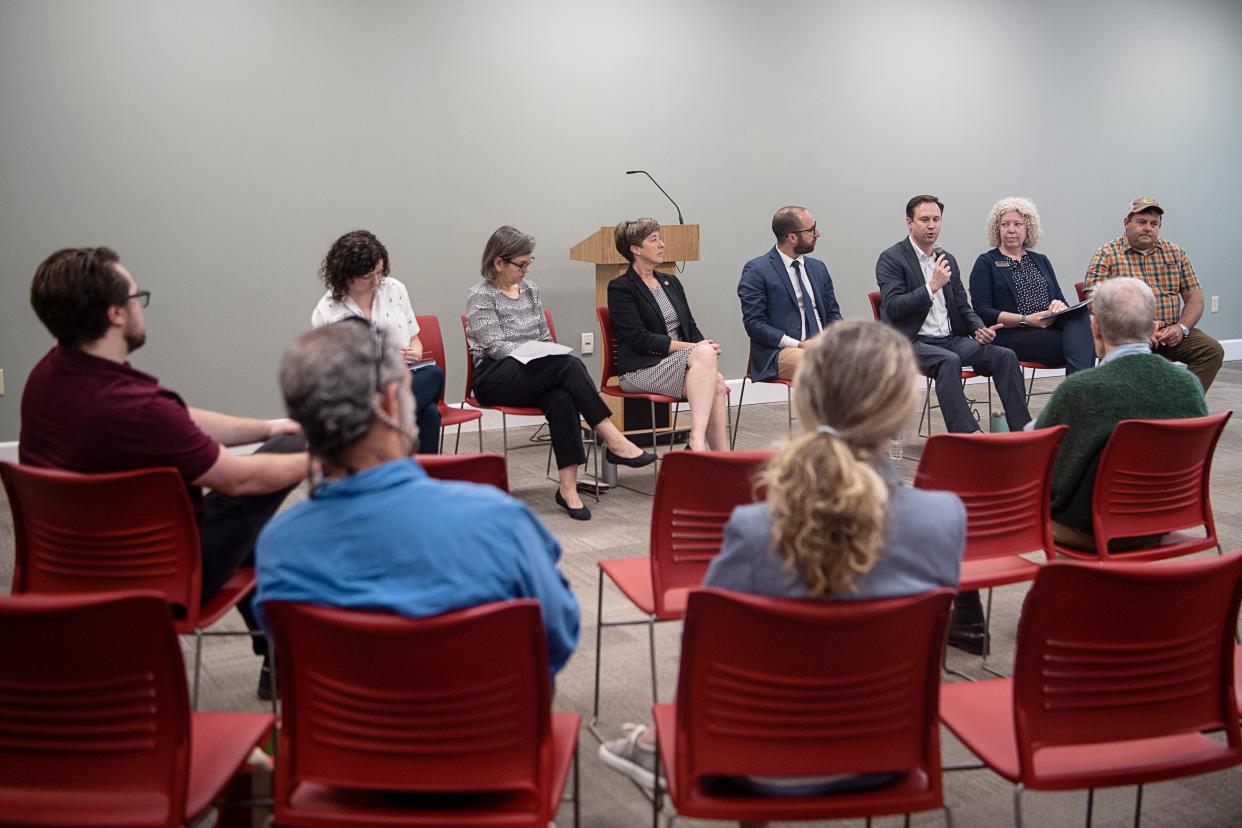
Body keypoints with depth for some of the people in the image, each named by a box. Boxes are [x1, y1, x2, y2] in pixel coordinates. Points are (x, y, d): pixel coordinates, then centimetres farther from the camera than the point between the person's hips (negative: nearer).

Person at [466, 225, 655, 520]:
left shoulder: (529, 289, 17)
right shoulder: (480, 297, -1)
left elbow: (545, 338, 21)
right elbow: (496, 347, -11)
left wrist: (554, 359, -1)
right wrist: (543, 358, -22)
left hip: (536, 377, 5)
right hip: (494, 379, -5)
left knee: (562, 398, -33)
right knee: (570, 364, -31)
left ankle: (568, 486, -37)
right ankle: (613, 440, -32)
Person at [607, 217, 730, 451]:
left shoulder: (671, 282, 21)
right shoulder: (620, 288, -1)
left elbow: (691, 327, 18)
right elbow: (639, 338, -11)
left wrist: (705, 344, -6)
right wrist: (691, 347, -17)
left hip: (680, 365, 6)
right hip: (641, 369, -6)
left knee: (715, 382, -28)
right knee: (704, 354, -33)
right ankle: (697, 443, -43)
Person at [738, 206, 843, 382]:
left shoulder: (818, 268, 21)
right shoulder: (756, 270, 0)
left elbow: (833, 314, 24)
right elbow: (754, 323, -7)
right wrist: (798, 345, -16)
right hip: (778, 352, -6)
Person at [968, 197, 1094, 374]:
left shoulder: (1041, 261, 25)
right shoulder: (986, 263, 8)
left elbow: (1061, 300, 19)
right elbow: (982, 312, -3)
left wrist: (1060, 305, -8)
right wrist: (1026, 320, -15)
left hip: (1050, 330, 5)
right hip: (1010, 336, -5)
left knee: (1080, 315, -31)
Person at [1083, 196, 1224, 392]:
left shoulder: (1175, 253, 16)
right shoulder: (1106, 255, 1)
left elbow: (1195, 297, 14)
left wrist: (1181, 327, -7)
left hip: (1170, 332, 4)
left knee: (1212, 350, -18)